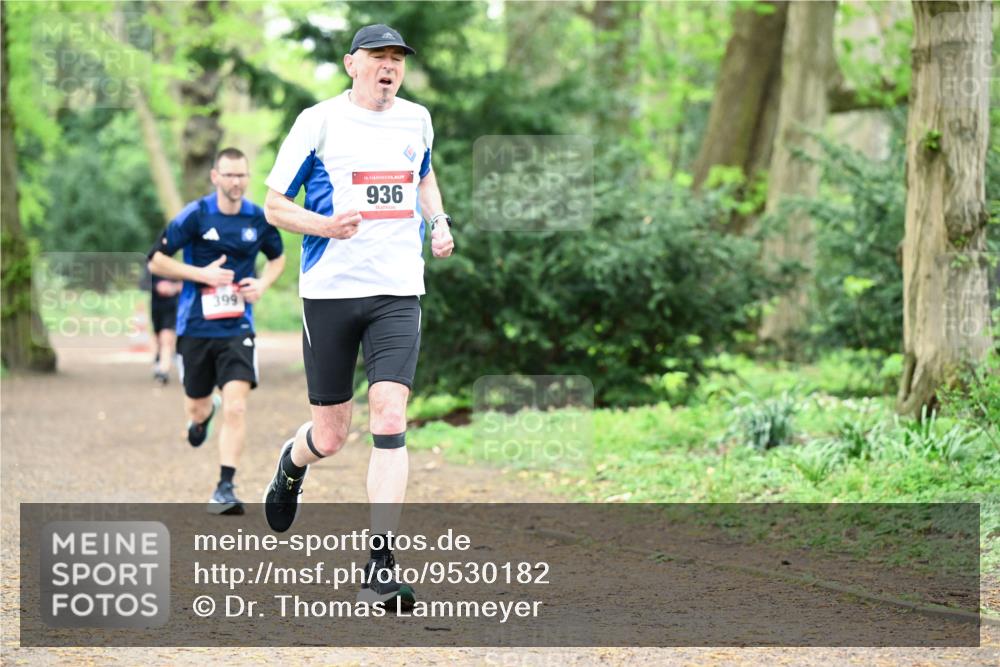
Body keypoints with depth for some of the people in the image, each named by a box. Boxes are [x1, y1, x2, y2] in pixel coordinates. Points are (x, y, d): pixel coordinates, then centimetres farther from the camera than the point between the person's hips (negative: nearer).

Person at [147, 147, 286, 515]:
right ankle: (203, 415, 54)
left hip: (237, 328, 0)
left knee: (235, 407, -15)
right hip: (195, 325, 0)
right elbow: (155, 261, -4)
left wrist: (262, 283, 1)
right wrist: (202, 274, -16)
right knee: (196, 405, 15)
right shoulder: (195, 215, -7)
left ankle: (225, 488, -10)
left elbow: (278, 257, 22)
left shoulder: (259, 219, 1)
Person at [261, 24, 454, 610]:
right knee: (330, 437, 4)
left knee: (390, 419, -15)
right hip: (330, 291, -2)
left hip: (398, 292, 2)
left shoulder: (416, 120, 10)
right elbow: (275, 206, 1)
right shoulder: (319, 122, -3)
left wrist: (438, 221, 11)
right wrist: (325, 225, -18)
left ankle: (380, 567, -14)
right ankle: (292, 464, 44)